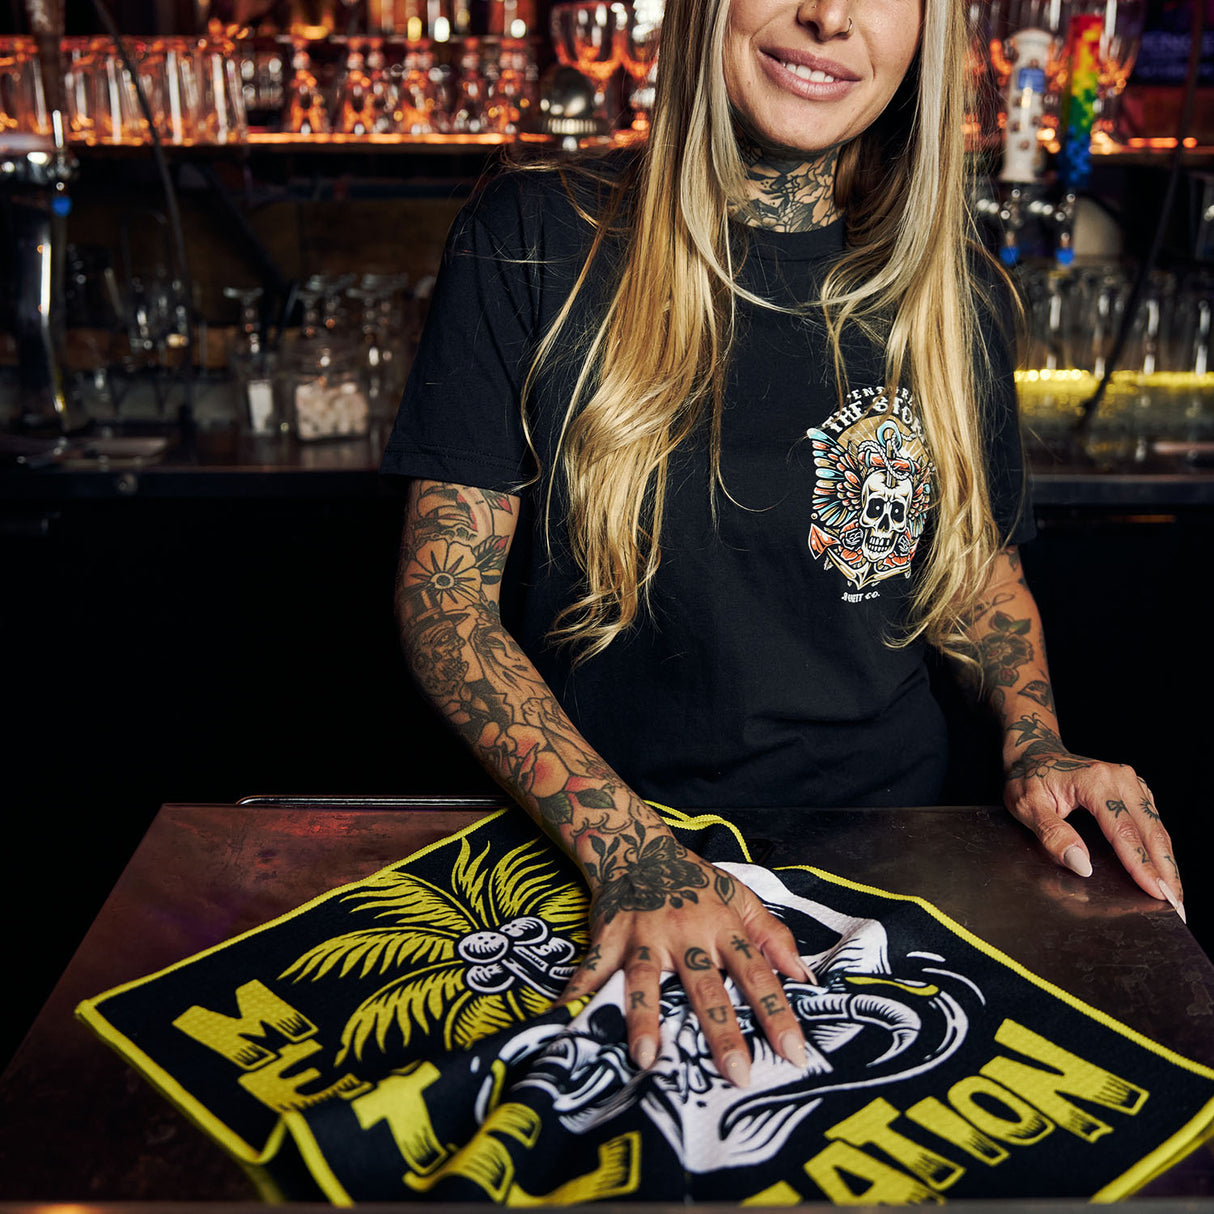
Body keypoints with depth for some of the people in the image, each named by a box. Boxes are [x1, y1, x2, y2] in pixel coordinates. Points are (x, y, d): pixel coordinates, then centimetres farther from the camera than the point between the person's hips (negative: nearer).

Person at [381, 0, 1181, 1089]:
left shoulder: (953, 295, -1)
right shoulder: (533, 242, -11)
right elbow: (444, 592, -13)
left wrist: (1035, 744, -6)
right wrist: (625, 846, -25)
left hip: (877, 838, 3)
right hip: (581, 863, -2)